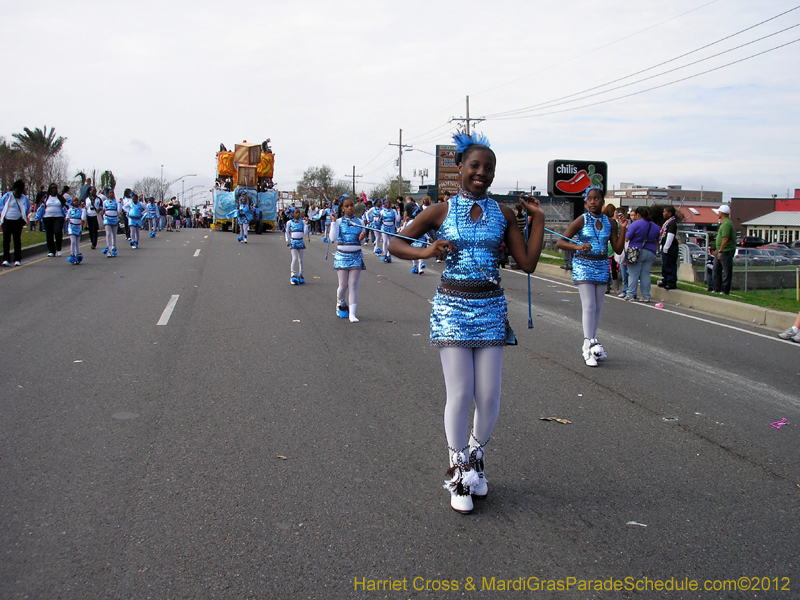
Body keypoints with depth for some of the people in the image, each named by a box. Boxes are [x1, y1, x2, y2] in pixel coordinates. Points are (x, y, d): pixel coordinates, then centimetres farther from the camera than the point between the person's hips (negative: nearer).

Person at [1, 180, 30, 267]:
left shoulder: (24, 199, 1)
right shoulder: (7, 196, 0)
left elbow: (27, 208, 15)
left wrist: (24, 216, 4)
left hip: (18, 221, 0)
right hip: (6, 221, 0)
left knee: (17, 240, 3)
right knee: (6, 240, -5)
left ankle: (17, 260, 8)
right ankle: (6, 259, -5)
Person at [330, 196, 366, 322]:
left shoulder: (360, 222, 7)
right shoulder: (338, 221, 1)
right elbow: (334, 237, -12)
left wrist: (362, 237, -8)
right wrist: (333, 222, -14)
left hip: (356, 256, 1)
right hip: (342, 256, -1)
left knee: (353, 285, -3)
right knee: (343, 285, 4)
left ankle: (352, 314, -4)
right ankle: (340, 304, 35)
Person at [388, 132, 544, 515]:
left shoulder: (503, 214, 7)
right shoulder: (442, 211, 0)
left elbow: (528, 264, 3)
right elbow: (395, 243, 3)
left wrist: (539, 220, 0)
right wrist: (426, 252, -14)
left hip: (491, 307, 3)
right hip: (452, 307, -2)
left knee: (489, 397, 3)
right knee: (460, 394, -3)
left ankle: (476, 457, 31)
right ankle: (458, 471, 17)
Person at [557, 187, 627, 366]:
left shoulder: (610, 223, 4)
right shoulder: (581, 221, -7)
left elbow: (618, 249, 4)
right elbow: (560, 242, -11)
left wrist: (623, 229, -8)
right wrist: (578, 247, -28)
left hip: (602, 266, 5)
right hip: (583, 265, -4)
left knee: (598, 307, 8)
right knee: (589, 305, -14)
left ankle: (590, 344, 18)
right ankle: (590, 344, -16)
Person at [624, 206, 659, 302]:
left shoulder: (636, 224, -9)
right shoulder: (655, 227, 10)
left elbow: (627, 238, -11)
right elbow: (657, 242, 18)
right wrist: (654, 252, 29)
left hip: (636, 252, -5)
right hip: (650, 253, 5)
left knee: (633, 274, 0)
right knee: (646, 274, 9)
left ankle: (630, 295, 0)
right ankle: (646, 296, 9)